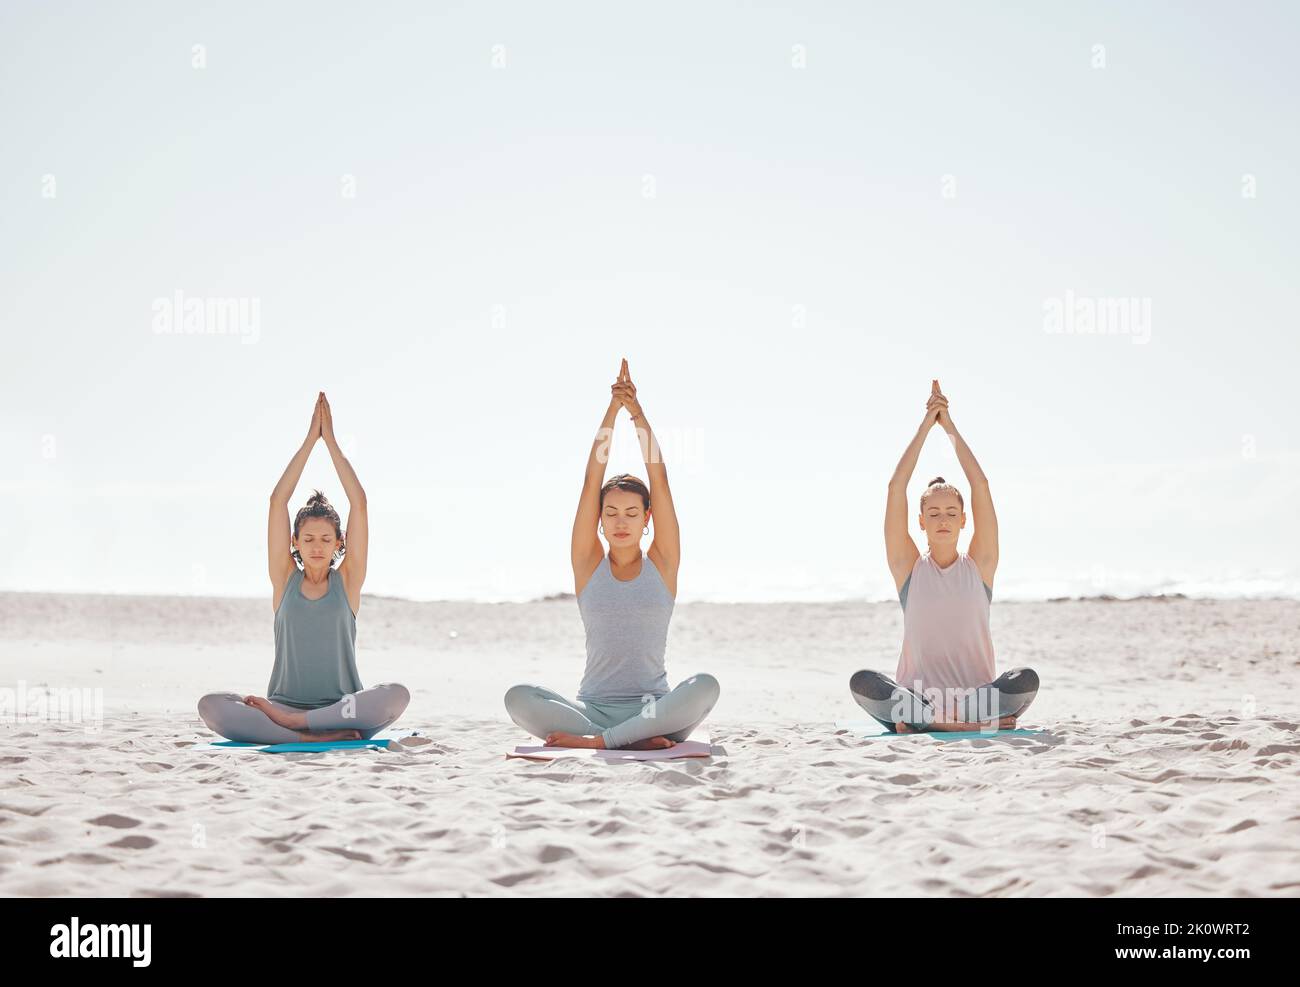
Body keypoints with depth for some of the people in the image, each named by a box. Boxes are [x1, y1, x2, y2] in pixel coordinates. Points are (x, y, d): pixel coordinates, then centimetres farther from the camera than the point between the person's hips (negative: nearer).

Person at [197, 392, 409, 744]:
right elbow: (277, 501, 3)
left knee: (396, 695, -33)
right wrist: (311, 439, 2)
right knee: (211, 705, -27)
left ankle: (286, 721, -28)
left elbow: (359, 503, 1)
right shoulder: (285, 579, 9)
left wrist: (331, 440, 3)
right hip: (285, 702, 0)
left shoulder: (347, 581, 7)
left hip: (341, 712, 0)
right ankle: (316, 737, -34)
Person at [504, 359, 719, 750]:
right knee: (518, 697, -28)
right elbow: (591, 482, 0)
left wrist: (637, 412, -6)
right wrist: (613, 409, -5)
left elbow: (660, 480, -1)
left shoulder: (662, 564, 7)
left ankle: (596, 741, -33)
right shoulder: (588, 564, 7)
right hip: (593, 708, 0)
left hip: (653, 708, 0)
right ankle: (638, 741, -34)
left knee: (705, 686, -33)